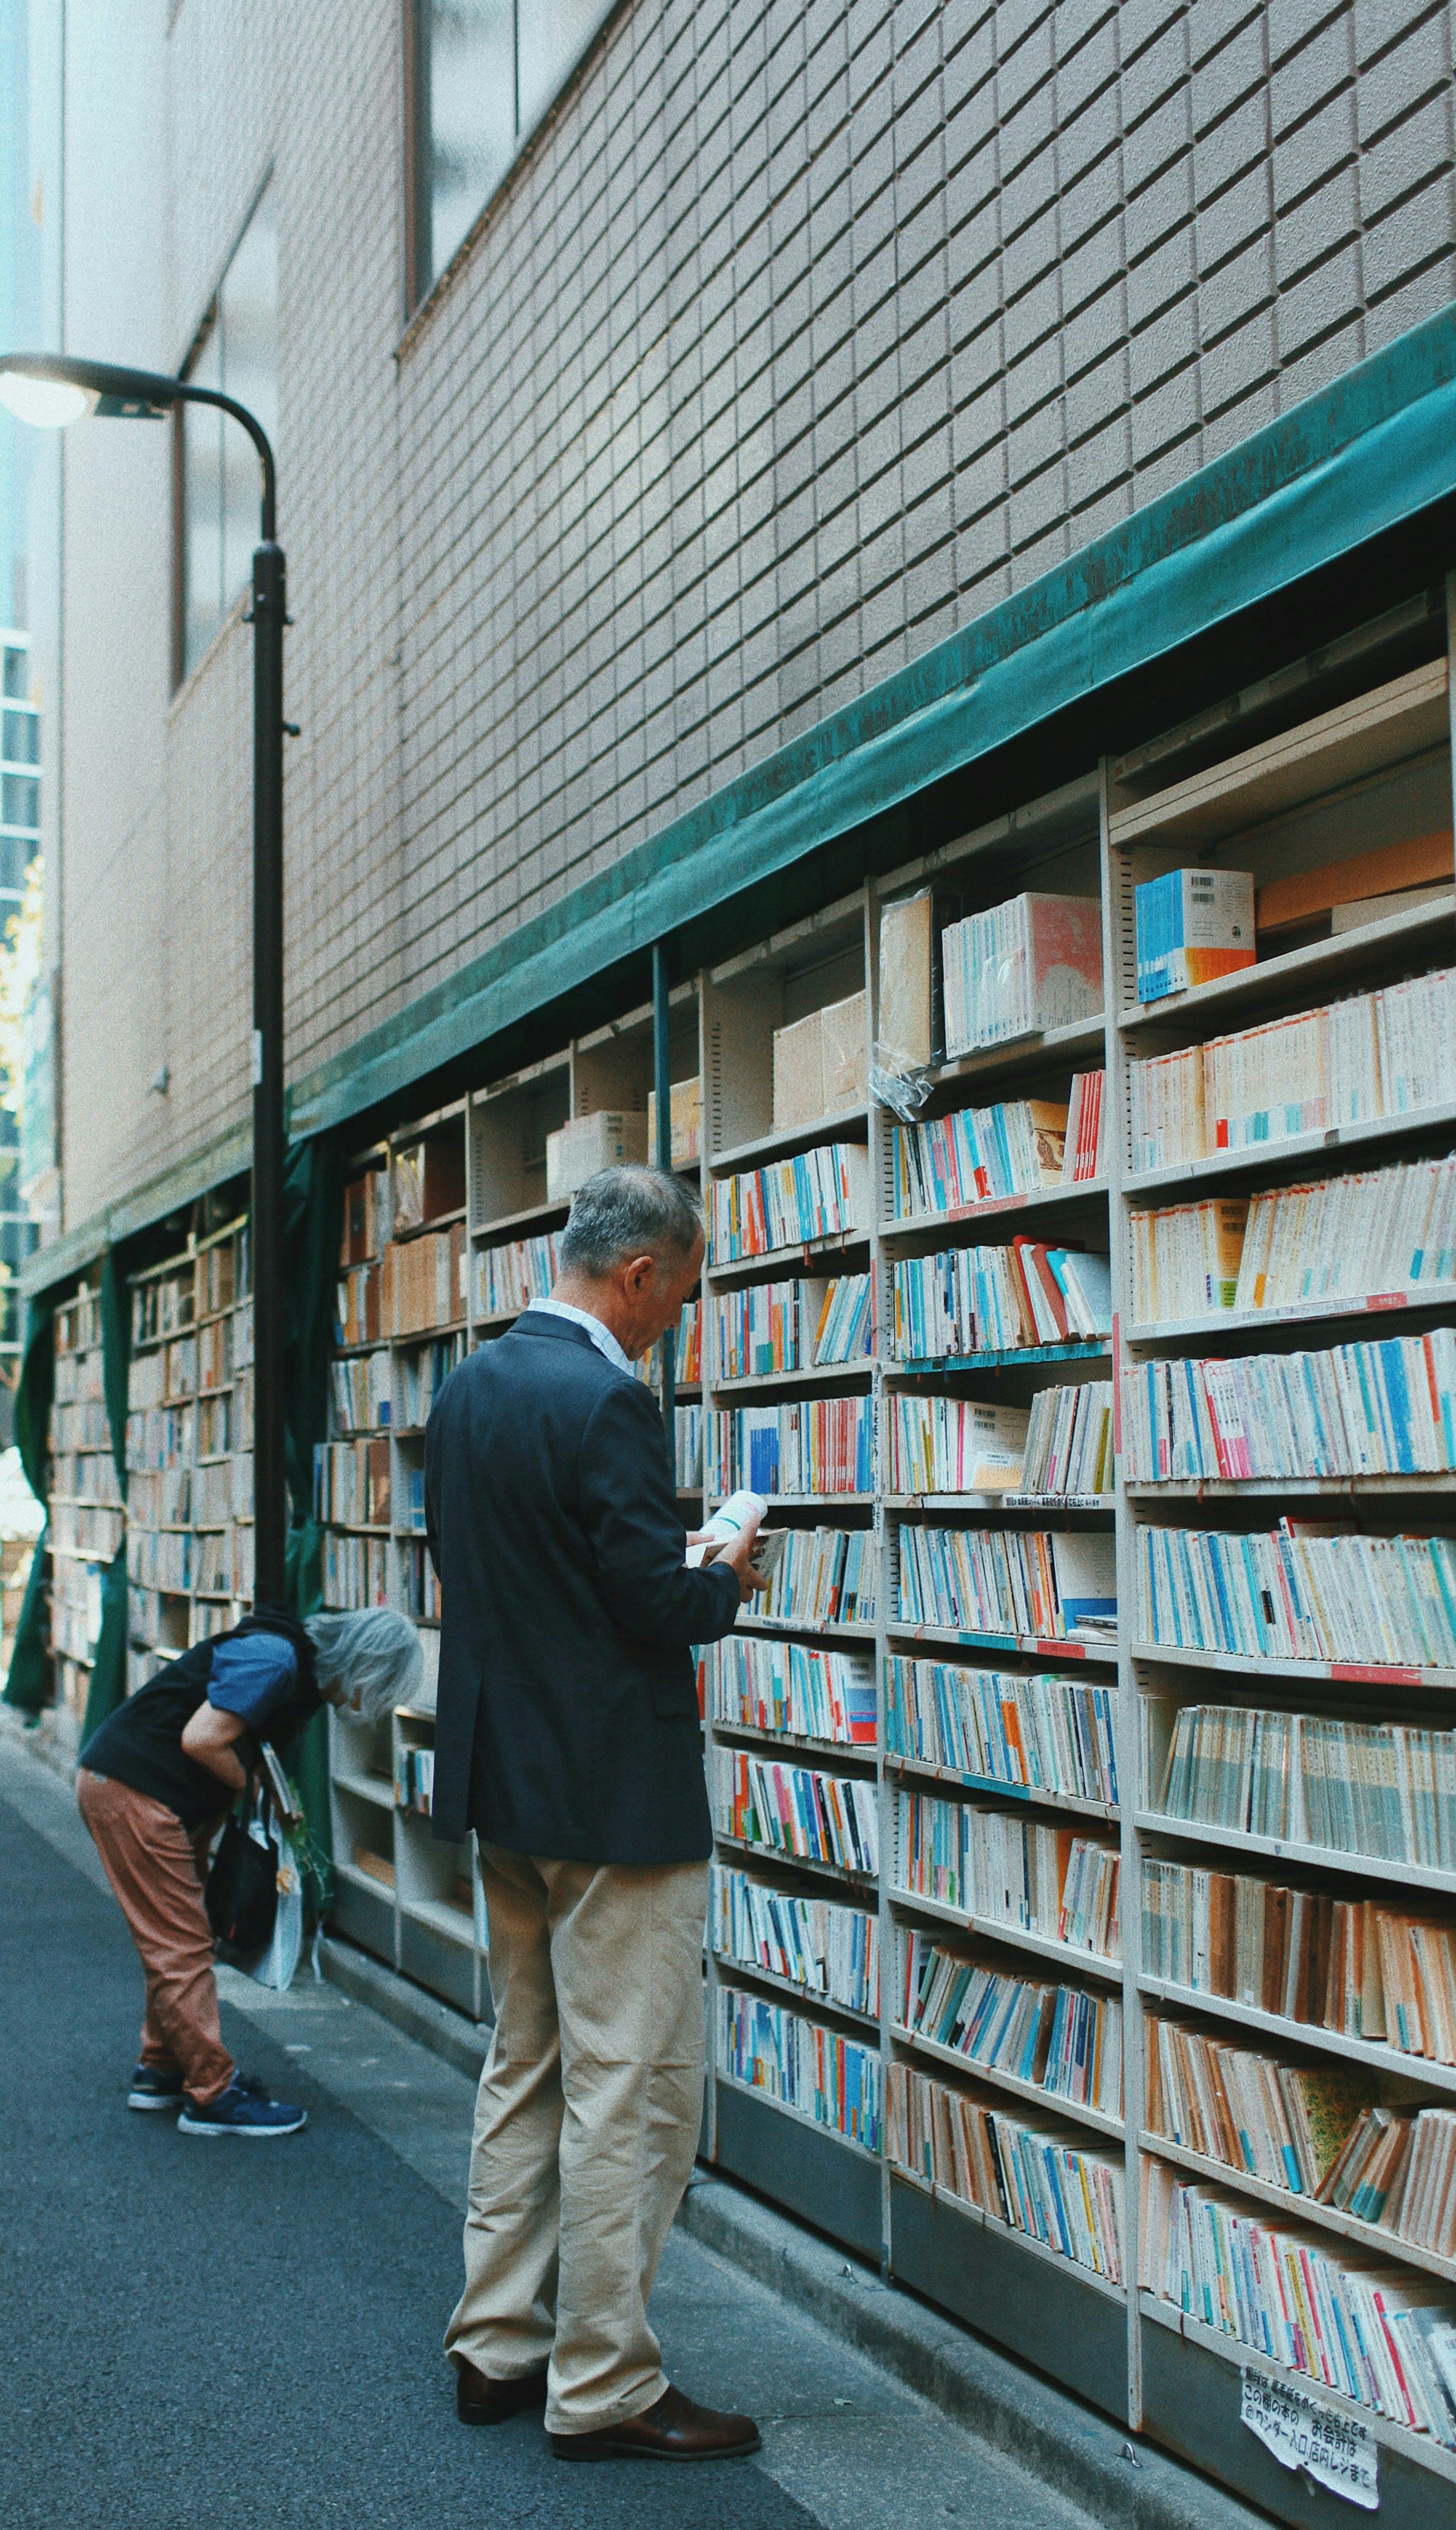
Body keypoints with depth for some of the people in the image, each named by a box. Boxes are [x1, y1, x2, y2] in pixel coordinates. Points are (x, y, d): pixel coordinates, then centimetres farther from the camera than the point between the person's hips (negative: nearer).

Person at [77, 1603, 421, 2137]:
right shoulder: (273, 1661, -20)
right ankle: (212, 2096, -1)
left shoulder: (301, 1668, 11)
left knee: (176, 1942, 18)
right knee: (183, 1947, -6)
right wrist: (253, 1788, -9)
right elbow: (201, 1740, -25)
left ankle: (161, 2071, 29)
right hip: (130, 1791, -10)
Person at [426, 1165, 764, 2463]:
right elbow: (660, 1601, -22)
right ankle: (605, 2390, 7)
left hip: (503, 1778, 10)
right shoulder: (605, 1402, -20)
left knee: (527, 2067, 19)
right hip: (613, 1795, -9)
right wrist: (728, 1580, 0)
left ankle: (497, 2346, 27)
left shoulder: (471, 1384, 8)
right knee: (631, 2091, 0)